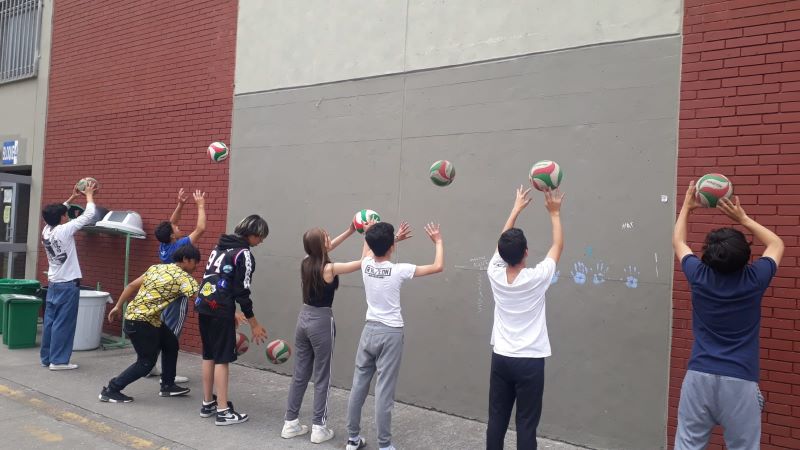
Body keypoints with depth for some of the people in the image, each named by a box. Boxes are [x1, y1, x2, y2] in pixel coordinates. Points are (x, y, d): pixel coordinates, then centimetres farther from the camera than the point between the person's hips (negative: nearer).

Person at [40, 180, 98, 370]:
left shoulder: (46, 230, 4)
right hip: (68, 285, -8)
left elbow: (56, 212, 24)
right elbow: (89, 215, -13)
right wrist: (89, 195, 1)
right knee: (63, 323, -3)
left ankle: (46, 357, 18)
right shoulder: (64, 230, -16)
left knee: (50, 321, 11)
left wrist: (72, 197, 27)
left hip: (53, 283, 8)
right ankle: (58, 360, 1)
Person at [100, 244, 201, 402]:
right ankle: (110, 390, 8)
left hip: (134, 314, 9)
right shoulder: (183, 277, -12)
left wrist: (118, 306, 18)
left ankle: (168, 385, 26)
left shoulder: (157, 267, 11)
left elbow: (132, 285, 11)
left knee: (171, 344, 17)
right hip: (141, 320, -9)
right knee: (147, 362, 1)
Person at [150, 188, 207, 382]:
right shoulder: (179, 246, -21)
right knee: (172, 335, -4)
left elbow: (171, 224, 14)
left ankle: (151, 366, 22)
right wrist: (200, 205, -13)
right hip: (178, 297, -8)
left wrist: (180, 204, 7)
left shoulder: (163, 246, 0)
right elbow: (200, 229, -22)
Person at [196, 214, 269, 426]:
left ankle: (208, 404, 24)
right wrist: (254, 323, -6)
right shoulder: (244, 254, -10)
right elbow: (242, 291, -13)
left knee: (209, 356, 15)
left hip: (204, 306, 8)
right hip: (220, 310, -8)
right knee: (222, 359, -4)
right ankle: (223, 411, 0)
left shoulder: (220, 247, 16)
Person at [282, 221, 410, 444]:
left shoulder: (306, 263, 0)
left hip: (304, 318, 7)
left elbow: (326, 249, 20)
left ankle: (290, 423, 21)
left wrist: (350, 231, 18)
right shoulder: (329, 269, -19)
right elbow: (363, 262, -11)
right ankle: (319, 428, 11)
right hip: (321, 322, -7)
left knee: (300, 374, 14)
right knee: (321, 378, 4)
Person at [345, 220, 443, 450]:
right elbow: (438, 267, -9)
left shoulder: (366, 265, -2)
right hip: (391, 334, -5)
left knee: (359, 385, 12)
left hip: (369, 330, 5)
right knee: (384, 391, -1)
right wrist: (438, 241, 3)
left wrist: (391, 238, 33)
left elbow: (372, 251, 25)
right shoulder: (398, 270, -16)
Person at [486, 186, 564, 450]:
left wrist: (516, 209, 18)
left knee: (497, 420, 11)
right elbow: (558, 246, 0)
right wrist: (554, 213, 9)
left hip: (501, 358, 4)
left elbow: (503, 243, 11)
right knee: (526, 425, 2)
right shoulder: (536, 278, -15)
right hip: (530, 361, -4)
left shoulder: (495, 274, -6)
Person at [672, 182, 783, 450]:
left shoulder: (700, 277, -2)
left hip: (699, 376, 1)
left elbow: (678, 242, 19)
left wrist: (687, 207, 28)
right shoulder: (754, 280, -4)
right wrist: (742, 218, 16)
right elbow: (776, 244, 18)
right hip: (740, 381, -1)